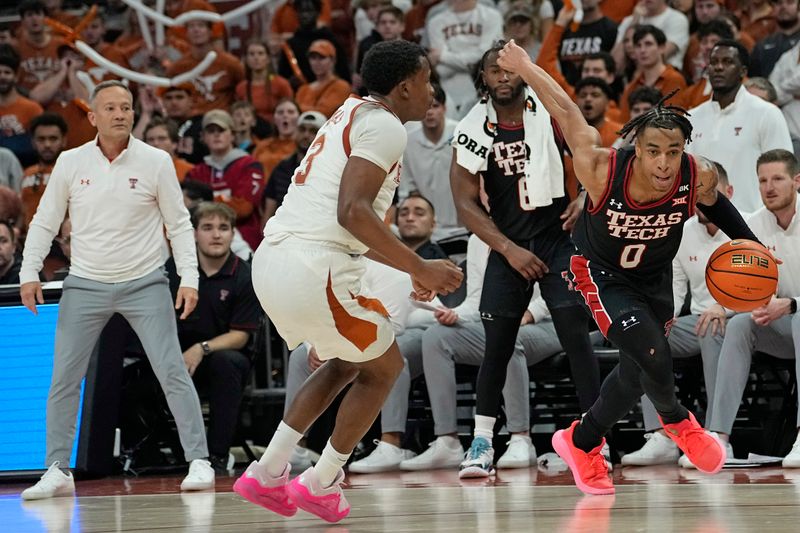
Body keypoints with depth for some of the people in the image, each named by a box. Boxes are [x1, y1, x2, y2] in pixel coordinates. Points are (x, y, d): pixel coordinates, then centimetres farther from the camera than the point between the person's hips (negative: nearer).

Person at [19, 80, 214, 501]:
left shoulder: (156, 162, -4)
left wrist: (189, 277, -8)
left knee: (172, 371, -9)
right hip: (85, 285, 2)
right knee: (63, 379, -1)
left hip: (145, 283, -2)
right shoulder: (70, 163, 0)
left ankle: (198, 462, -3)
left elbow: (179, 224, 1)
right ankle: (57, 471, 8)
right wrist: (29, 272, -3)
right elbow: (44, 222, 7)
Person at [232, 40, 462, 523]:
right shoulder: (385, 126, -7)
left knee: (347, 362, 29)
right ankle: (321, 485, 18)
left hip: (272, 261, 9)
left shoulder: (353, 117, 24)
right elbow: (353, 212, -20)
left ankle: (268, 474, 23)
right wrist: (420, 268, -16)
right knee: (384, 367, 14)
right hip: (313, 268, -9)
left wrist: (412, 268, 34)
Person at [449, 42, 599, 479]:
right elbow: (465, 203, -4)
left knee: (576, 335, -11)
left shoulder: (550, 111, -5)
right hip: (508, 245, 1)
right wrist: (509, 249, -11)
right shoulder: (471, 130, -3)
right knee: (497, 344, -1)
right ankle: (482, 442, 10)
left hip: (558, 236, -1)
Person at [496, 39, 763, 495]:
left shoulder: (700, 177, -28)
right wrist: (522, 66, -11)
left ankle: (582, 444, 40)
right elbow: (567, 112, -22)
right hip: (602, 274, -4)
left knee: (635, 375, 14)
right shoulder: (603, 169, -36)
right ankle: (676, 419, 13)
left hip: (656, 278, 4)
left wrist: (748, 242, -6)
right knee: (654, 358, -21)